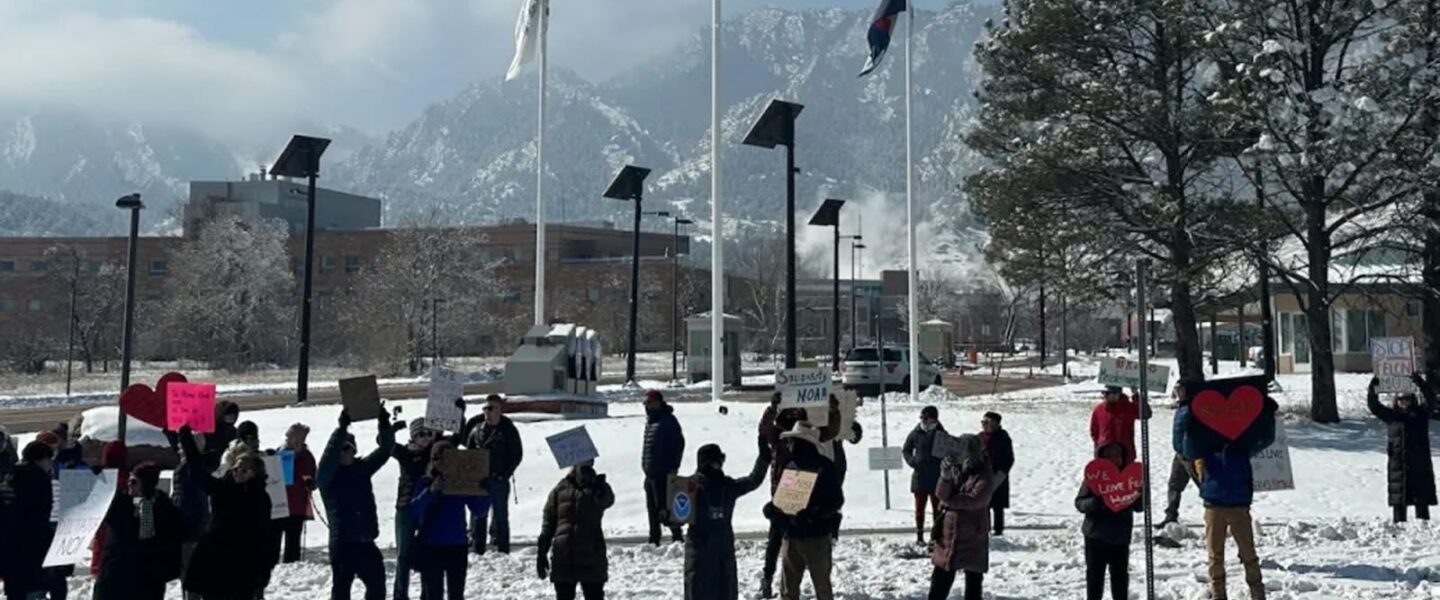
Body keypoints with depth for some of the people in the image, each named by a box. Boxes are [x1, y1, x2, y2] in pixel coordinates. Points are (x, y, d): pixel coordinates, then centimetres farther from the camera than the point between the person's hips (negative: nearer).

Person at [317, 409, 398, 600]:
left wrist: (385, 425, -15)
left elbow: (384, 450, 2)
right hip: (342, 543, -5)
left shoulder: (362, 468, 9)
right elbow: (330, 454, -25)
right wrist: (342, 427, -36)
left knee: (377, 583, 13)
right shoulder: (327, 474, -5)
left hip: (366, 541, 5)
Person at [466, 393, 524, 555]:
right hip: (478, 480, 4)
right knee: (478, 516, 9)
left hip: (499, 481, -4)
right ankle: (475, 549, 17)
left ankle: (501, 551, 10)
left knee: (500, 516, 4)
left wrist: (504, 474, -11)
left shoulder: (509, 430, -3)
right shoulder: (477, 430, 8)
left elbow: (517, 455, -3)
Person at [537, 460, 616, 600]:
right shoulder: (561, 489, 4)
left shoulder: (599, 488, 2)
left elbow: (607, 500, -24)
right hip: (562, 559, 1)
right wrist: (541, 553, 3)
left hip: (592, 558, -1)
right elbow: (547, 524, 6)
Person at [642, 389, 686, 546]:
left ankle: (676, 536, -3)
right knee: (652, 507, 14)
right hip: (650, 473, 9)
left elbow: (679, 444, -14)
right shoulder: (650, 421, 15)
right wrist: (646, 467, 17)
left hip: (662, 473, -9)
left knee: (663, 506, -12)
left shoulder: (668, 420, -11)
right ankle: (654, 540, 22)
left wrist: (673, 467, -16)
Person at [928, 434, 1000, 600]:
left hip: (972, 535, -5)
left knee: (973, 578, 7)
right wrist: (946, 477, -26)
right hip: (949, 531, 5)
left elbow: (973, 500, -24)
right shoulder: (956, 470, 4)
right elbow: (941, 494, -7)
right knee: (942, 575, 10)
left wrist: (950, 501, -11)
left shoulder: (985, 477, -12)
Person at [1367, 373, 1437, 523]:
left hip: (1420, 465, -1)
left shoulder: (1421, 413, 6)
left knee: (1422, 500, 1)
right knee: (1399, 502, 3)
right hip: (1397, 464, 1)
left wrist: (1420, 383, -24)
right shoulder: (1390, 415, 9)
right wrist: (1373, 388, -16)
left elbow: (1431, 400, -10)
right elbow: (1373, 405, 0)